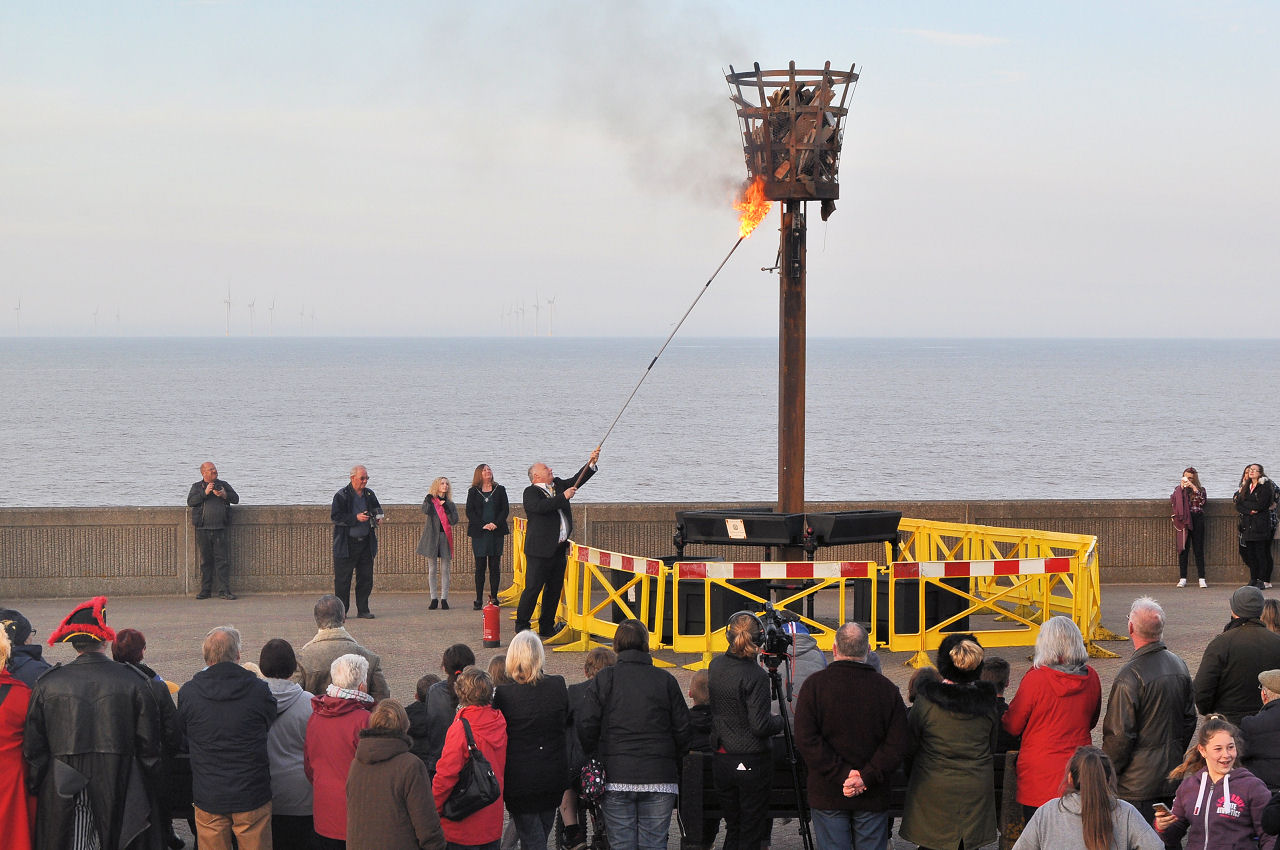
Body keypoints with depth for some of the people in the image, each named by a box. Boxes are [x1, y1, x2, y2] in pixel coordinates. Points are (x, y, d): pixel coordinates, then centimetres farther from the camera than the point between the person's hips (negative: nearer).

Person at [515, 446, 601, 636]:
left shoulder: (558, 485, 16)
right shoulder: (531, 492, -7)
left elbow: (577, 480, 19)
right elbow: (541, 506, -25)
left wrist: (592, 463, 6)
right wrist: (563, 496, -19)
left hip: (559, 548, 8)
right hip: (540, 550, -8)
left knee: (554, 589, 11)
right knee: (532, 588, -6)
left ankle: (546, 627, 20)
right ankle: (521, 626, 1)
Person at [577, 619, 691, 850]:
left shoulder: (603, 679, 0)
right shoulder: (665, 680, 4)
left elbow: (587, 727, -3)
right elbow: (683, 729, 6)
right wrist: (675, 765, 19)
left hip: (616, 778, -1)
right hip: (659, 778, 1)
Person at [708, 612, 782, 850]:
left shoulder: (715, 666, 2)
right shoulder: (755, 676, -18)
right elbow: (760, 725, -20)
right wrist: (780, 721, 0)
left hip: (721, 759, 6)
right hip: (751, 761, -6)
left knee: (732, 828, 17)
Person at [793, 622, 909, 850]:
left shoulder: (814, 685, -5)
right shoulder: (888, 689, -2)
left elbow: (806, 740, -11)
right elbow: (897, 745, -7)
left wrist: (841, 774, -12)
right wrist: (866, 777, -11)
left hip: (827, 795, -1)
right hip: (873, 797, 1)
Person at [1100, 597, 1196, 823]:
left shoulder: (1130, 676, -20)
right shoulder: (1179, 666, 5)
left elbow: (1120, 736, -18)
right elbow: (1190, 720, 16)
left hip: (1136, 784, -8)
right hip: (1171, 777, 8)